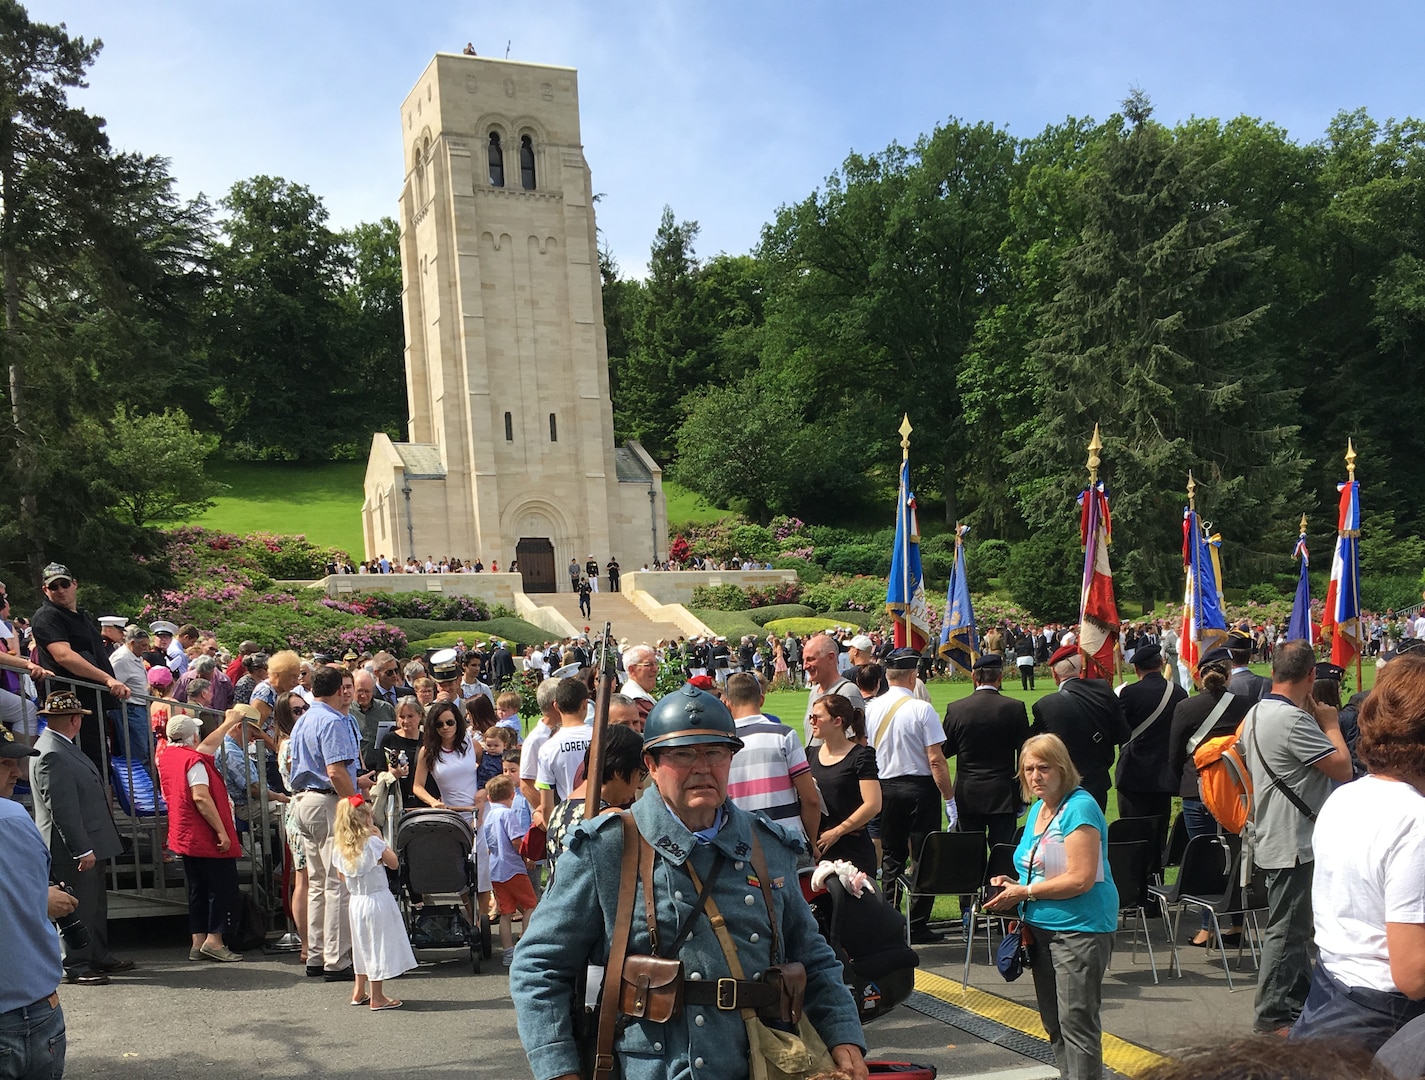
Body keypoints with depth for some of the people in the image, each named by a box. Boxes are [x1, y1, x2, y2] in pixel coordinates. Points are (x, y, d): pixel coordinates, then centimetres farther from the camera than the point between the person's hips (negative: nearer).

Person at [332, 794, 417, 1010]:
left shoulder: (339, 846, -1)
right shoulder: (372, 842, -19)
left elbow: (342, 876, 10)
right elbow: (394, 863, -9)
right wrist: (380, 839, -6)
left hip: (356, 901, 7)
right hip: (378, 900, -7)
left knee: (363, 945, 21)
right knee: (378, 946, 2)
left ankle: (359, 992, 31)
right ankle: (377, 998, 7)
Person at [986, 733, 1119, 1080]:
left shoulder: (1079, 808, -16)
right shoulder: (1038, 808, 12)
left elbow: (1080, 879, -23)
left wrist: (1025, 892, -16)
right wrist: (1013, 884, 6)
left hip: (1079, 930, -9)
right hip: (1042, 928, 10)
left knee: (1077, 1024, -5)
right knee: (1054, 1025, 16)